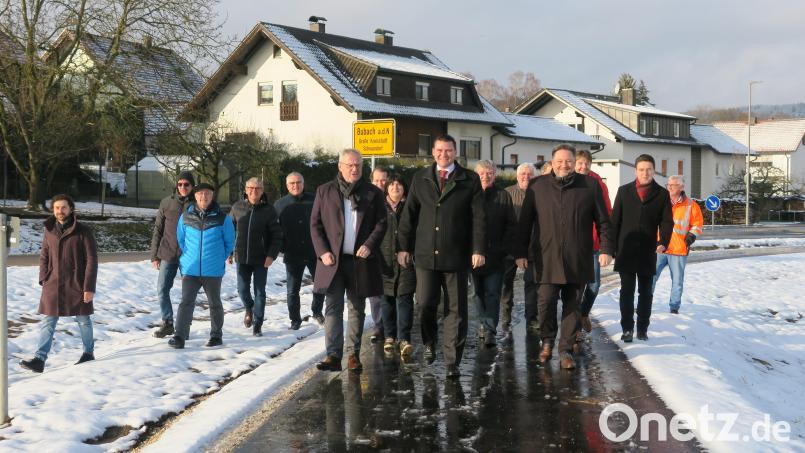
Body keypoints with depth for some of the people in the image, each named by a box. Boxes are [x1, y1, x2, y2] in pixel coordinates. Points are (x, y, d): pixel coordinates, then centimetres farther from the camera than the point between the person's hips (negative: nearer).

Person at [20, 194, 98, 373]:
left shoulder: (83, 231, -9)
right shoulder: (49, 230, 5)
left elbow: (92, 260, -9)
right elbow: (44, 256, 13)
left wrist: (89, 287, -13)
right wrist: (43, 279, 2)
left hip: (77, 285, -4)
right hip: (53, 284, 4)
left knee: (83, 320, 10)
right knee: (47, 322, 0)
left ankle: (88, 353, 28)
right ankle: (39, 359, -1)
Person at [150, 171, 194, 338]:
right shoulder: (167, 203, 3)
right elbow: (158, 230, 7)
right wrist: (154, 255, 4)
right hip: (168, 255, 2)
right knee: (162, 290, 0)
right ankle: (167, 323, 14)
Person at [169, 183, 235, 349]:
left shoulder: (222, 218, -4)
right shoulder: (186, 217, 2)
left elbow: (229, 242, 5)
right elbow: (180, 239, 15)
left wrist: (219, 259, 4)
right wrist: (187, 258, 13)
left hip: (213, 271, -1)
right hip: (190, 269, 1)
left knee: (214, 303, 12)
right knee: (186, 302, -7)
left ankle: (216, 335, 24)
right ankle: (180, 337, -8)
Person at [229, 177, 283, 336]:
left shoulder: (268, 210, -5)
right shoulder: (237, 207, 2)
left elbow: (277, 235, -4)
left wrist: (271, 255, -13)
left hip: (261, 259, -2)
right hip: (241, 258, 2)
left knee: (260, 292, 2)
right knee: (242, 290, 3)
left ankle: (257, 325, 12)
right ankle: (249, 309, 34)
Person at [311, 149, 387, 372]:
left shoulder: (373, 193, 6)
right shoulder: (324, 191, 6)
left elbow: (381, 223, 4)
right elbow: (315, 224, 5)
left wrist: (369, 245, -12)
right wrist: (323, 252, -6)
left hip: (361, 260, 0)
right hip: (333, 260, 0)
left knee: (357, 310, 7)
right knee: (333, 308, -3)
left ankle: (353, 354, 13)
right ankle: (333, 355, -4)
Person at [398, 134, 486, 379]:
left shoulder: (470, 180, 3)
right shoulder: (420, 179, 10)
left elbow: (479, 217, -1)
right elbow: (409, 214, 10)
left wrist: (478, 249, -8)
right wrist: (404, 246, 5)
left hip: (456, 255, -1)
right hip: (425, 254, 2)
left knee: (455, 310, 1)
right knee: (425, 304, 1)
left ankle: (452, 361, 8)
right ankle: (429, 342, 28)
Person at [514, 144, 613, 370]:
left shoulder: (590, 185, 5)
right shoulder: (537, 187, 5)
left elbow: (603, 221, 7)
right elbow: (524, 222, 8)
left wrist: (606, 249, -2)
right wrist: (520, 252, 5)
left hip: (578, 260, 1)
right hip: (547, 259, -1)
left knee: (572, 305, 4)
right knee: (546, 301, -7)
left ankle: (566, 350, 15)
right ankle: (547, 341, 18)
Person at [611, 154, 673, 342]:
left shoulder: (662, 194, 4)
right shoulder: (624, 191, 5)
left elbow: (667, 221, 1)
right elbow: (615, 219, 4)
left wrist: (663, 242, -16)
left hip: (648, 252, 0)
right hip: (626, 251, 0)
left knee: (645, 292, 8)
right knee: (627, 291, 1)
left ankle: (642, 328, 16)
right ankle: (627, 328, 7)